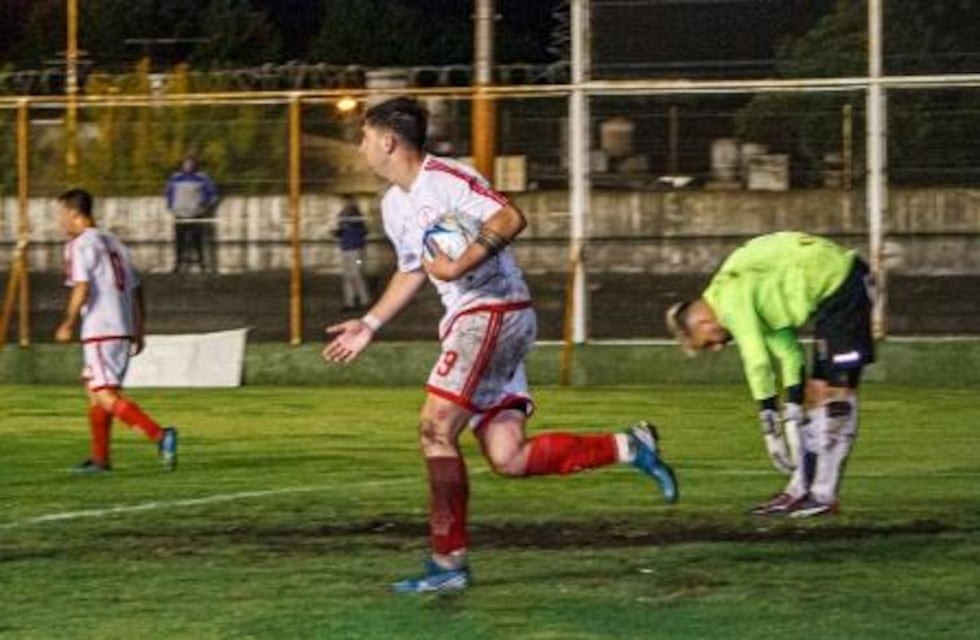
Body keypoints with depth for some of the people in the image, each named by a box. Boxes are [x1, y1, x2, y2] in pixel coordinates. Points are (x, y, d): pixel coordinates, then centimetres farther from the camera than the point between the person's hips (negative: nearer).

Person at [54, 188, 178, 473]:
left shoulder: (79, 245, -6)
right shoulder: (114, 243, 19)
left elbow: (82, 287, -18)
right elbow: (136, 290, 19)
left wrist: (67, 324, -10)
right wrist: (138, 332, 22)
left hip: (100, 331, -9)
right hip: (124, 329, 9)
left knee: (105, 396, -11)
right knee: (95, 392, 17)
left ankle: (159, 435, -26)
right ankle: (100, 459, 18)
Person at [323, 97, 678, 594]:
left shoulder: (445, 178, -11)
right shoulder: (394, 205, 18)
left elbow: (509, 218, -22)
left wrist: (459, 265, -29)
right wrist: (370, 325, 27)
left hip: (493, 313, -9)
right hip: (467, 321, 9)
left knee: (436, 427, -14)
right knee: (508, 457, -1)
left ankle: (448, 561, -11)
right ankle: (628, 447, 7)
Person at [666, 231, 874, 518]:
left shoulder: (730, 299, -15)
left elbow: (757, 361, -19)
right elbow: (788, 352, 12)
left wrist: (770, 428, -16)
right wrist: (792, 413, 10)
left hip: (842, 285, -10)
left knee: (836, 389, -10)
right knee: (817, 390, 10)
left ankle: (824, 495, -11)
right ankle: (801, 489, 13)